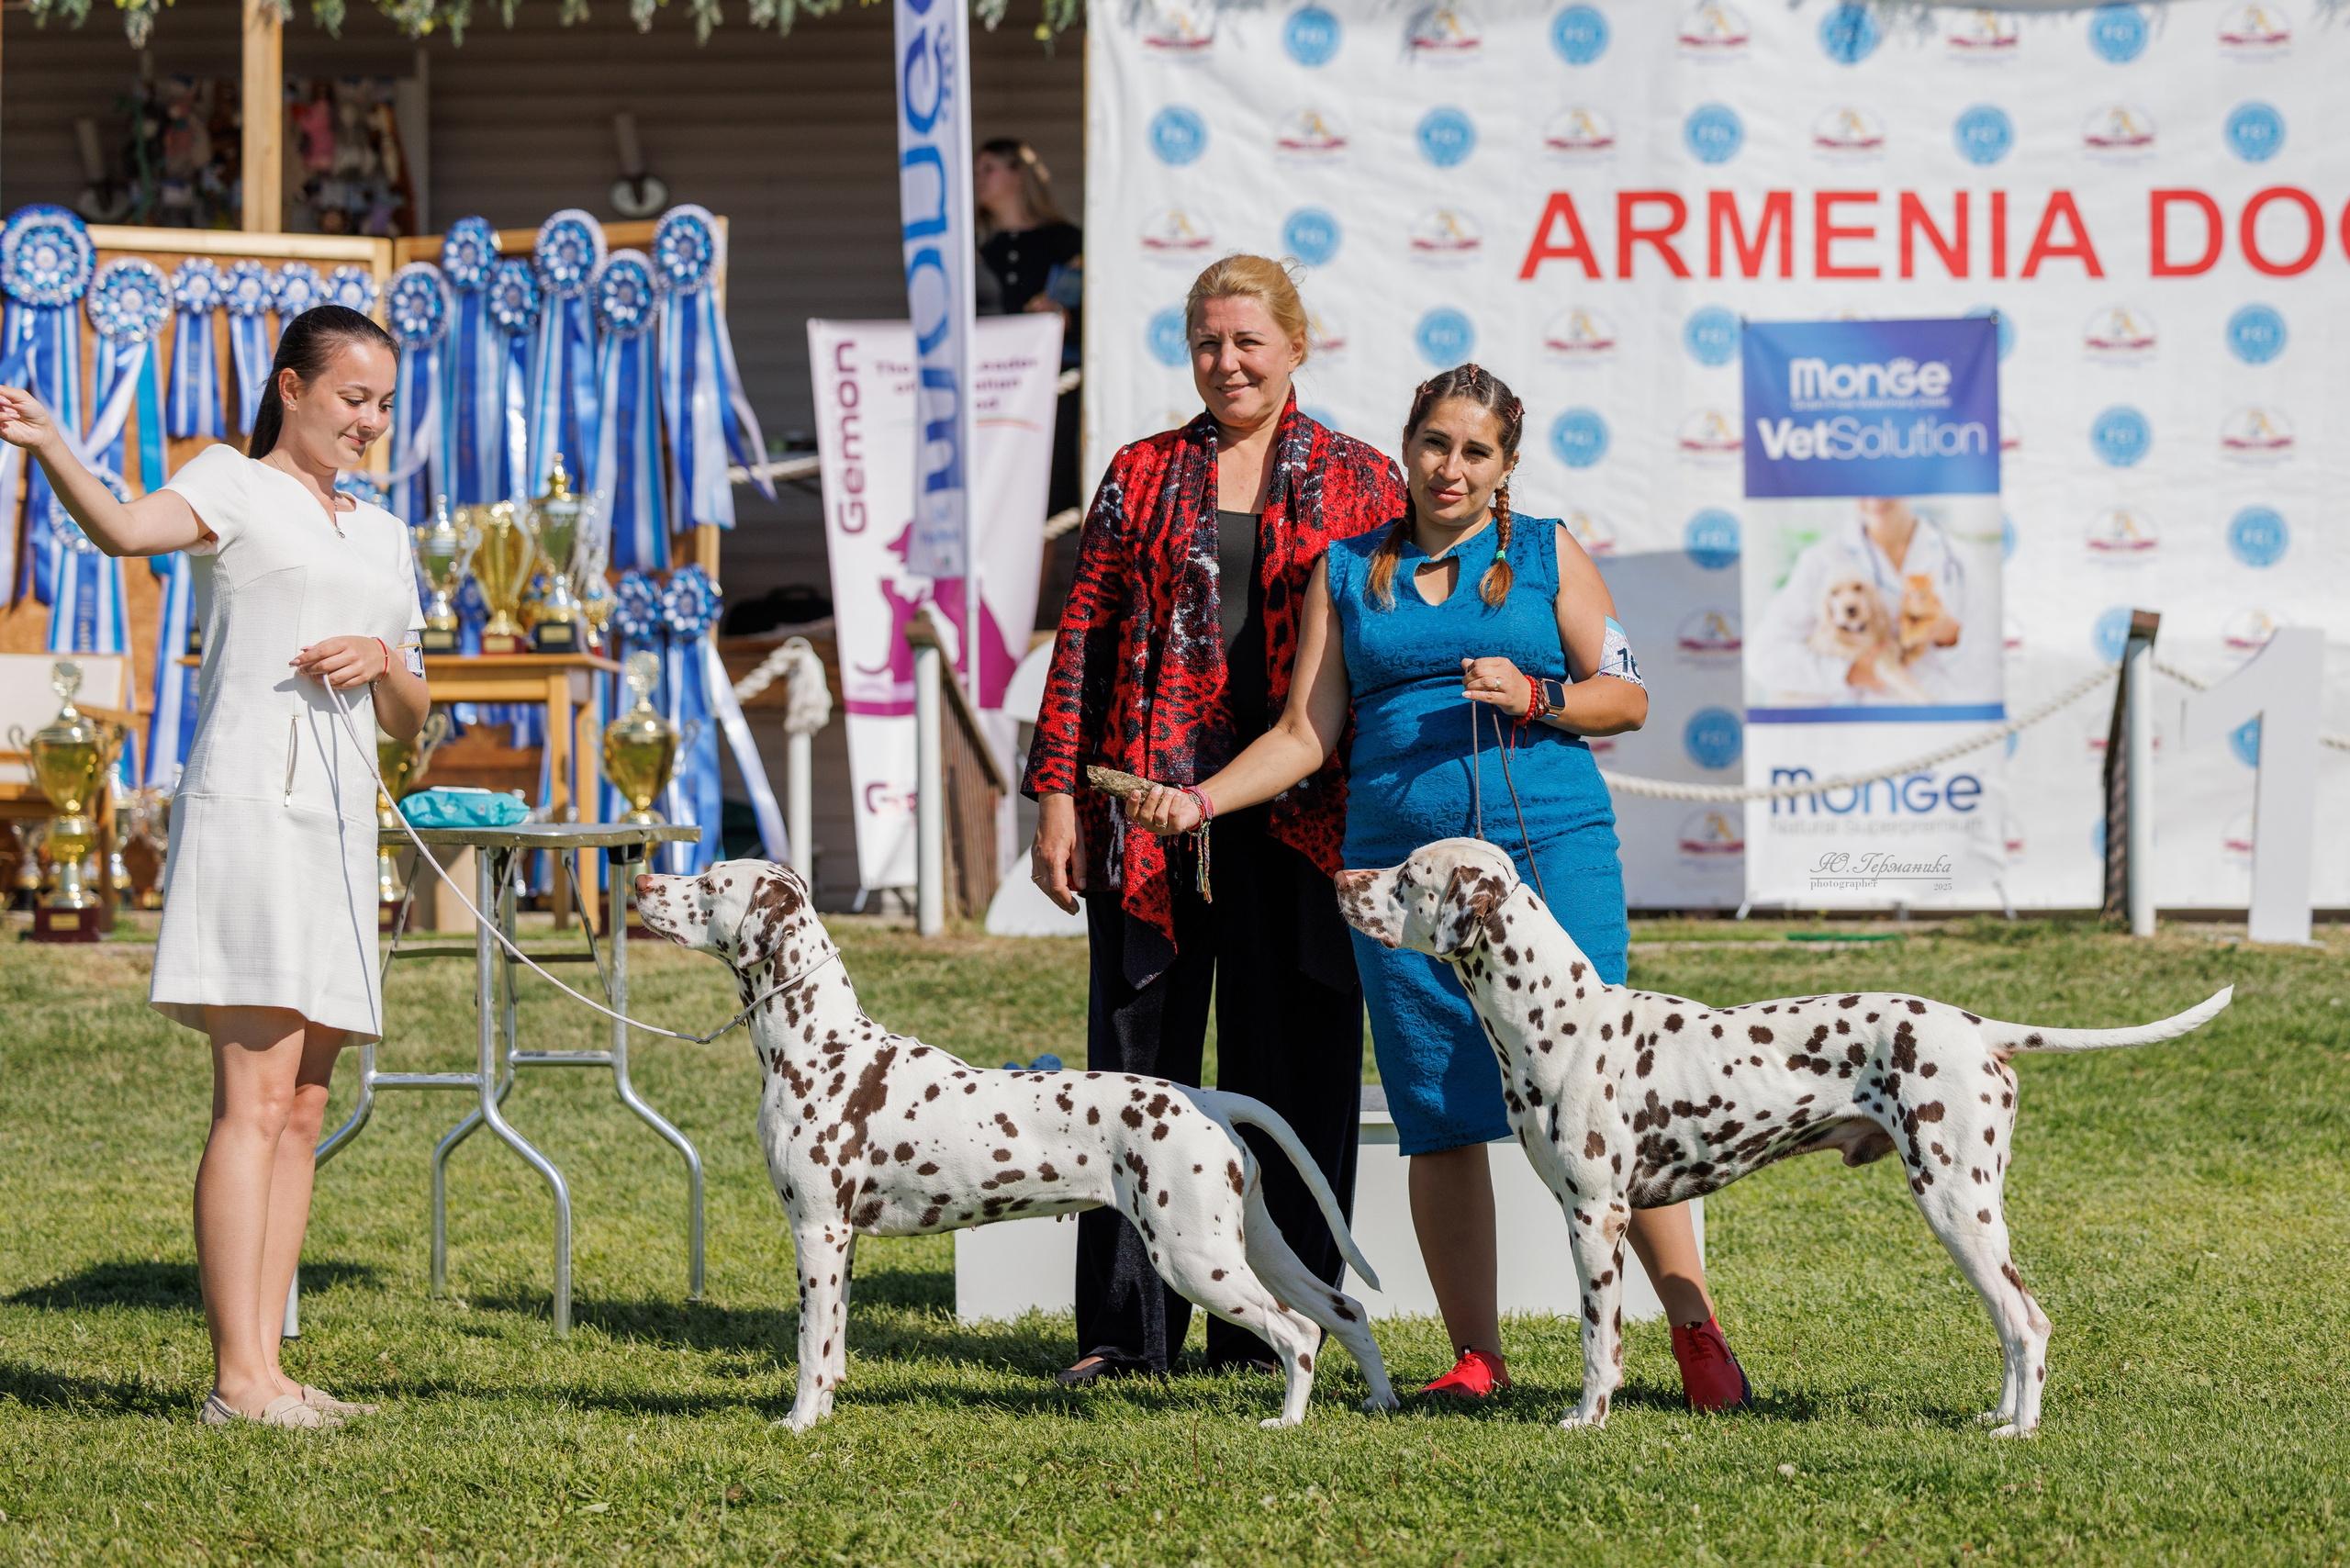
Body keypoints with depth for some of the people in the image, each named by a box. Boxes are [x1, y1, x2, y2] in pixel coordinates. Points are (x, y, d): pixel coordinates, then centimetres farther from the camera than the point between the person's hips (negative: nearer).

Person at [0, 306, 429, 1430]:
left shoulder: (380, 537, 23)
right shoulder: (235, 486, 2)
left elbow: (411, 719, 23)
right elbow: (124, 529, -20)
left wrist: (384, 661, 0)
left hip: (337, 822, 8)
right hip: (250, 799, -8)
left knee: (301, 1110, 6)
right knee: (255, 1099, -14)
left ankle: (266, 1367, 7)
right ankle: (239, 1379, -18)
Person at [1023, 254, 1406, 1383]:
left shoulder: (1358, 482, 9)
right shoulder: (1142, 478, 12)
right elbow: (1084, 640, 10)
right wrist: (1058, 794, 2)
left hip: (1302, 814, -1)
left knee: (1293, 1066, 1)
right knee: (1138, 1052, 1)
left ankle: (1269, 1331, 9)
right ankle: (1125, 1327, 6)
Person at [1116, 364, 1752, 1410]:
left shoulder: (1547, 555, 10)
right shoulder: (1349, 571, 14)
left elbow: (1627, 697, 9)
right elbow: (1307, 733, 13)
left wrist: (1534, 698, -9)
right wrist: (1200, 800, 0)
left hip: (1550, 845, -2)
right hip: (1401, 860, 2)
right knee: (1439, 1120, -1)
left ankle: (1698, 1332, -5)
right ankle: (1477, 1356, 7)